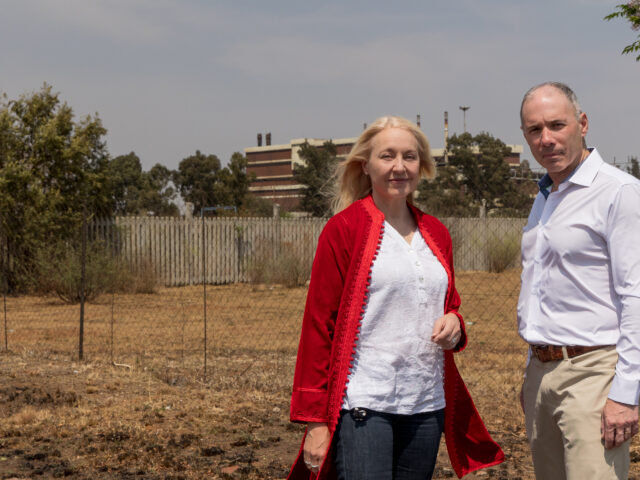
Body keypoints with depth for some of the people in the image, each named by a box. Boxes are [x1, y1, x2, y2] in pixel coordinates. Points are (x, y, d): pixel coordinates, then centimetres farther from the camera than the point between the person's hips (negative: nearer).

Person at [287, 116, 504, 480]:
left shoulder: (436, 234, 14)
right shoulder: (344, 228, -3)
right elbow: (318, 324, -5)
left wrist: (454, 325, 1)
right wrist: (314, 420, -9)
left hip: (427, 406, 6)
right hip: (363, 407, -6)